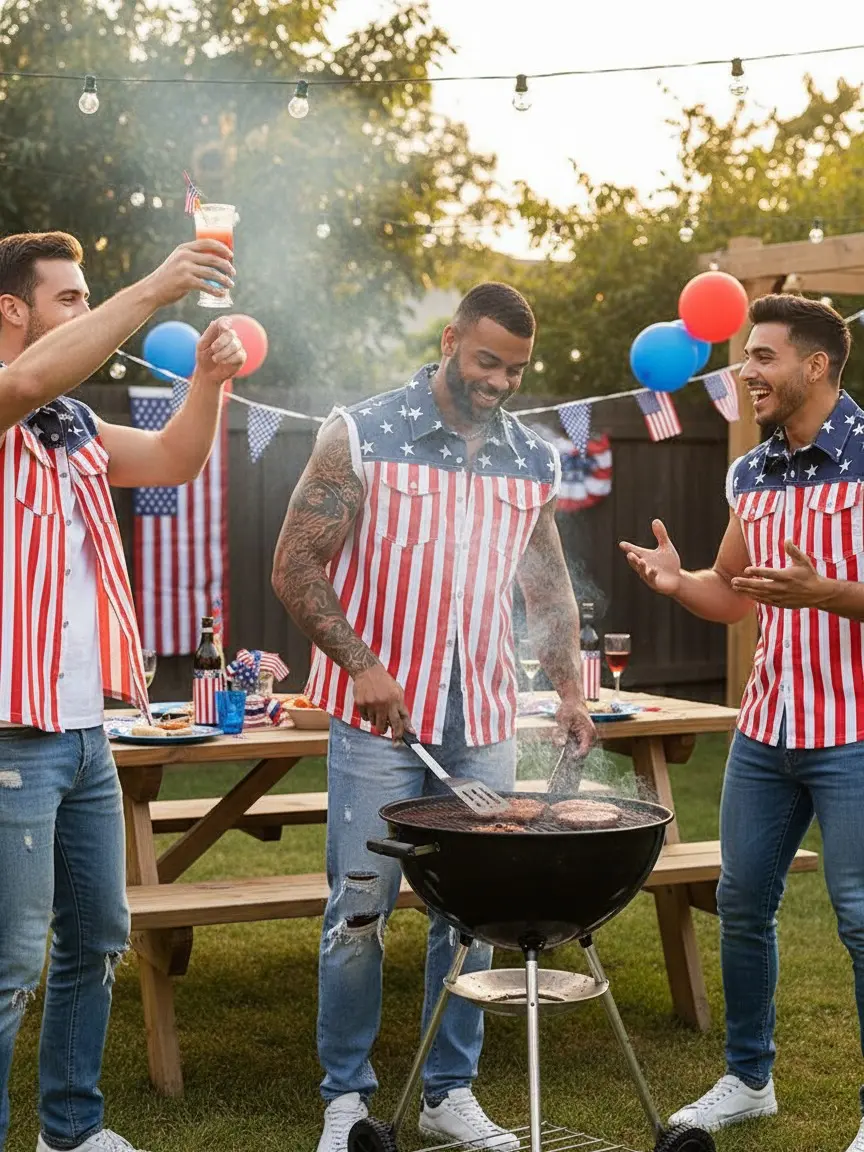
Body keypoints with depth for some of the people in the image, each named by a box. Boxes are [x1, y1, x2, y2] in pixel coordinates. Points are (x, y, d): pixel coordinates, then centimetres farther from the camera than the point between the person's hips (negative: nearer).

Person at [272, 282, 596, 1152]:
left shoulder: (532, 462, 9)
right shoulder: (361, 436, -5)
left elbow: (547, 588, 18)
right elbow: (295, 566, -8)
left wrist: (569, 687, 5)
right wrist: (362, 664, -19)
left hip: (483, 723, 4)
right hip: (378, 718, -4)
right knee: (361, 907, -1)